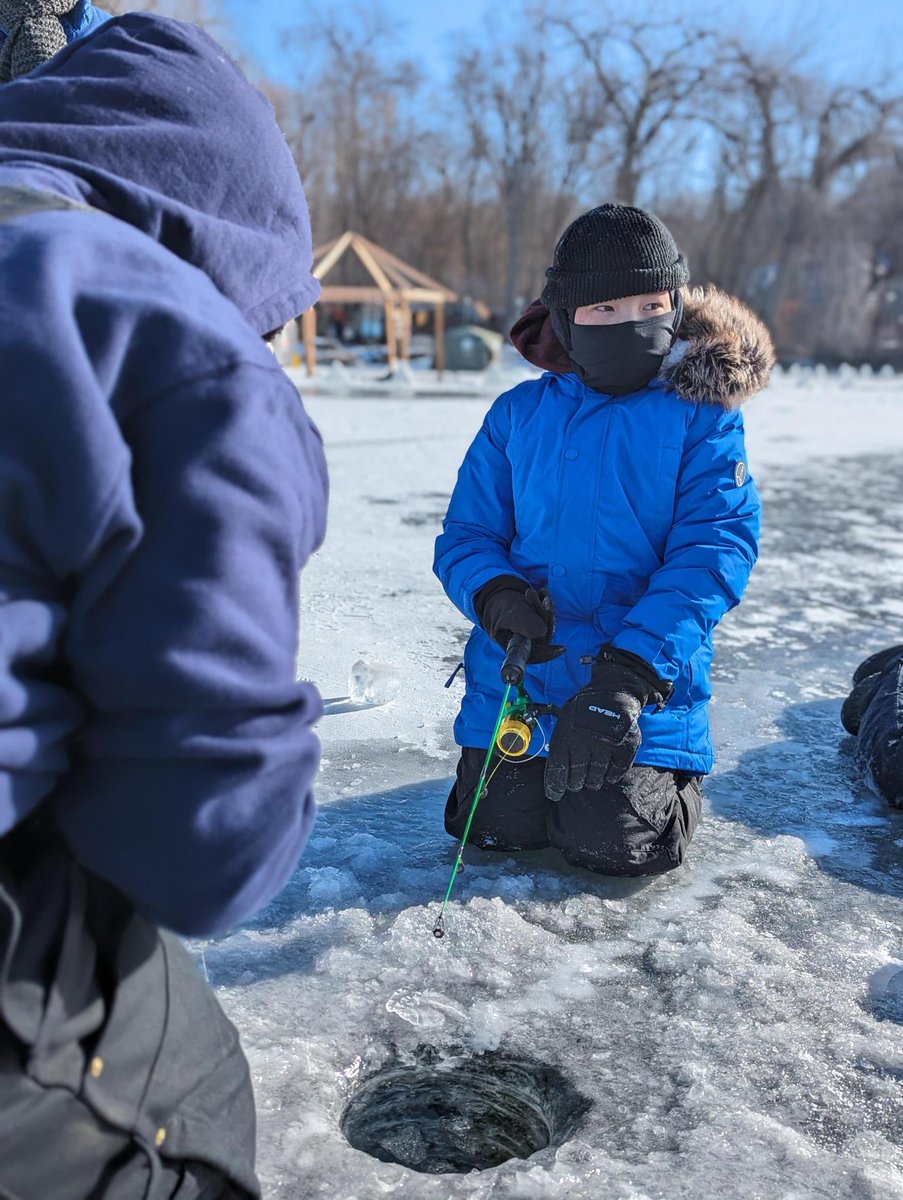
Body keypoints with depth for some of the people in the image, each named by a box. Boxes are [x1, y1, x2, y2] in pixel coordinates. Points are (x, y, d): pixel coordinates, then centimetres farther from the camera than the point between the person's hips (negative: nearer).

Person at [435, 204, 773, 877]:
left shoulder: (702, 413, -6)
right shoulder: (520, 414, 3)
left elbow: (716, 545, -16)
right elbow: (466, 536, 3)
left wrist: (629, 670, -29)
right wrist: (494, 594, -22)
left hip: (648, 688, -2)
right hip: (516, 676, 3)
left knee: (613, 845, -10)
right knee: (496, 826, -1)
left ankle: (669, 771, 24)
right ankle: (533, 765, 33)